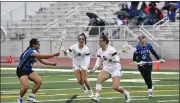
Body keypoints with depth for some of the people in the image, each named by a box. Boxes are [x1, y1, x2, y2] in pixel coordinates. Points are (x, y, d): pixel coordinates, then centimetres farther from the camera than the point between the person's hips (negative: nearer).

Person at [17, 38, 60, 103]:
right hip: (21, 71, -9)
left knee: (39, 82, -4)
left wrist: (51, 63, -8)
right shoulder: (31, 51, -26)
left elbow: (42, 60, 7)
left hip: (28, 70, 9)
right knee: (26, 86, -22)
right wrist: (54, 55, -34)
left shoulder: (36, 52, 5)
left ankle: (31, 97, 8)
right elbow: (43, 56, -35)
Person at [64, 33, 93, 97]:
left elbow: (88, 58, -16)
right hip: (76, 64, 1)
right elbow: (68, 51, -14)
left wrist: (86, 66, -31)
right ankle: (83, 86, 29)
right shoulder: (74, 46, -12)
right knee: (79, 80, -6)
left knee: (84, 80, -10)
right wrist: (66, 52, -39)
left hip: (83, 64, -1)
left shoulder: (86, 49, -14)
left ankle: (90, 91, 13)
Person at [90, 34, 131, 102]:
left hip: (115, 69, -6)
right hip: (106, 69, 6)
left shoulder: (111, 49, -17)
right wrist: (93, 69, -7)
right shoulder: (100, 51, 3)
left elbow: (117, 60, -19)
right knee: (99, 80, -22)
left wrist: (111, 59, -38)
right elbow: (98, 62, 8)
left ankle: (125, 93, 15)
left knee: (115, 87, -15)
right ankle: (97, 96, -25)